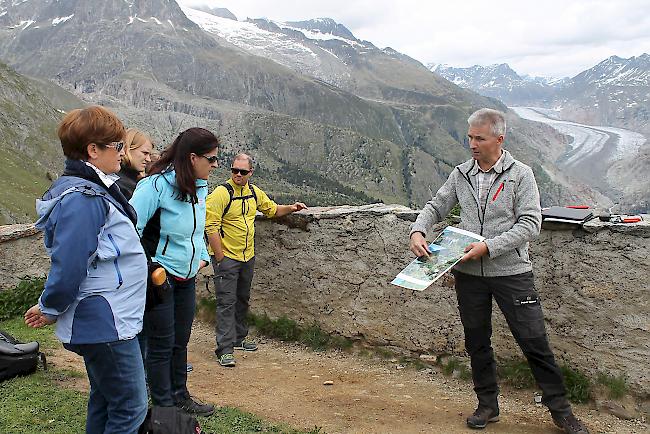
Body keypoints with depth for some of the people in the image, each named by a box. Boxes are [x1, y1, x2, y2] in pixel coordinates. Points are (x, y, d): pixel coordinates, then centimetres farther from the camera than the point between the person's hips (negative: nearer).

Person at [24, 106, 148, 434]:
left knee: (104, 402, 21)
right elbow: (68, 268, -25)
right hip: (106, 324, -10)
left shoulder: (93, 190, 10)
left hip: (102, 321, 10)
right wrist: (50, 310, -7)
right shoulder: (82, 199, -23)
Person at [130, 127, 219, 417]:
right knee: (162, 345, 4)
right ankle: (164, 410, 19)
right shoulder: (156, 184, -21)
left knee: (181, 341, 18)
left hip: (186, 278, 8)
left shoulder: (200, 188, 5)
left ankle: (180, 397, 35)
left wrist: (203, 257, 11)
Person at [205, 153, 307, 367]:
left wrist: (290, 209, 6)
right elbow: (211, 227, -17)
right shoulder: (221, 193, -15)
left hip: (247, 257, 7)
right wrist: (220, 258, -19)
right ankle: (225, 349, -4)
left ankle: (239, 339, 33)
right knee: (226, 303, -7)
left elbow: (272, 209, 24)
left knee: (242, 300, 18)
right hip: (226, 257, -7)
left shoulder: (254, 192, 6)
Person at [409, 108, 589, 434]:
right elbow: (436, 206, 12)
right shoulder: (461, 174, 5)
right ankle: (488, 406, 30)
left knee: (534, 343, 0)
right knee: (476, 342, 13)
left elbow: (530, 224, -12)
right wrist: (418, 231, -8)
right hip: (469, 273, 4)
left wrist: (488, 246, -21)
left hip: (511, 271, -3)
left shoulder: (520, 174, -6)